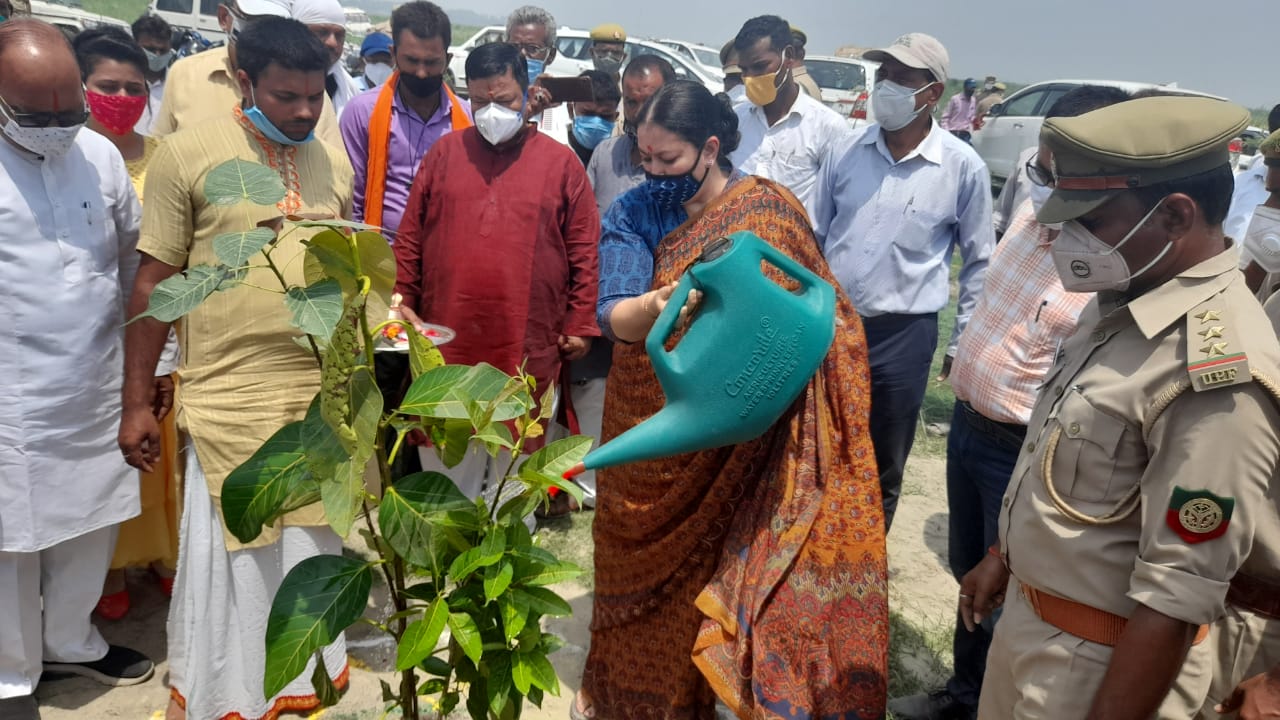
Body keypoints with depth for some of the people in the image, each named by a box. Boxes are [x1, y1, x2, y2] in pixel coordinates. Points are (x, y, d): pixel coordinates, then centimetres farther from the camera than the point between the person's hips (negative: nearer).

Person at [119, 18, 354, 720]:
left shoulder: (333, 162, 7)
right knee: (227, 559, 7)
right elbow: (155, 282, -4)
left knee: (309, 545, 16)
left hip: (320, 392, 4)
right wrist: (136, 402, -4)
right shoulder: (187, 154, -6)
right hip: (228, 397, -4)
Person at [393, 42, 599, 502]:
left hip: (528, 347, -2)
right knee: (444, 462, 14)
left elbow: (584, 250, 1)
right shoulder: (445, 152, 7)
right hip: (445, 341, 2)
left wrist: (580, 324, -2)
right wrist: (402, 301, 3)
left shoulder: (561, 162, 1)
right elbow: (411, 235, 9)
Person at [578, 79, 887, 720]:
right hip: (646, 426, 2)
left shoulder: (771, 210, -9)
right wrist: (655, 305, -39)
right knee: (638, 562, 16)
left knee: (710, 566, 12)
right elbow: (613, 315, -18)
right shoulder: (632, 213, -6)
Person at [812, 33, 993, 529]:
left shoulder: (964, 167, -8)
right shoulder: (848, 151, 0)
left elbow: (979, 262, 1)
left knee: (882, 469, 14)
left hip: (902, 335, -2)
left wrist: (962, 341, 2)